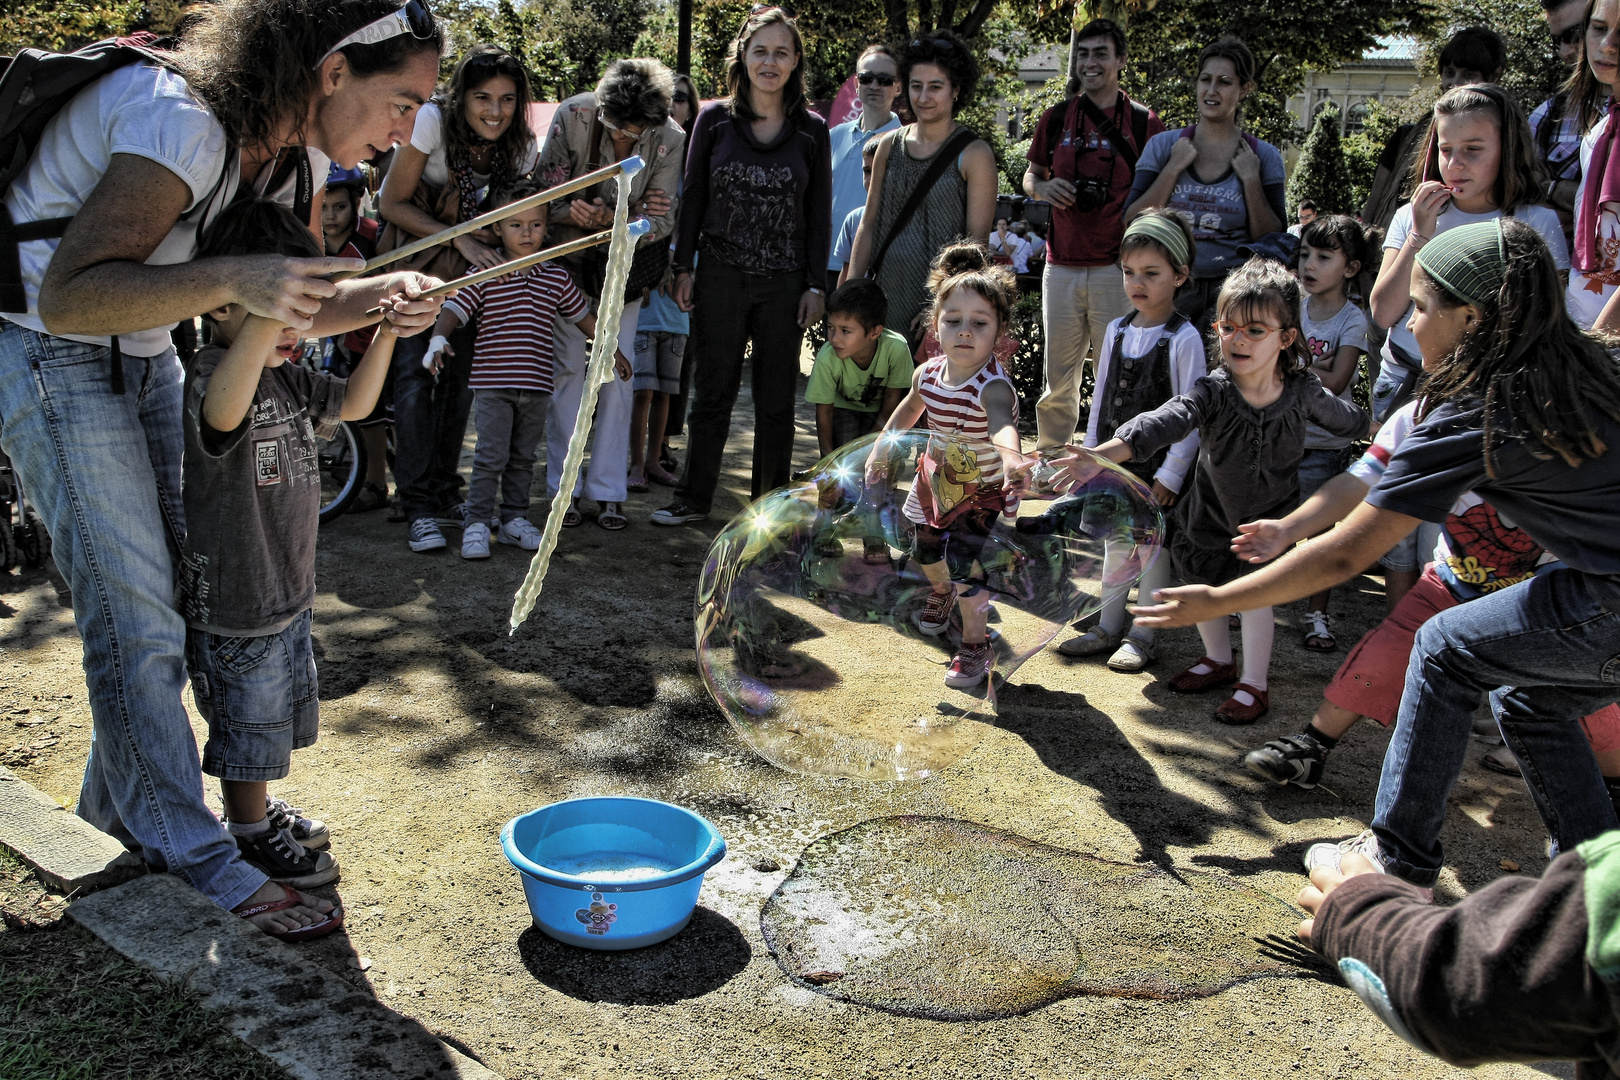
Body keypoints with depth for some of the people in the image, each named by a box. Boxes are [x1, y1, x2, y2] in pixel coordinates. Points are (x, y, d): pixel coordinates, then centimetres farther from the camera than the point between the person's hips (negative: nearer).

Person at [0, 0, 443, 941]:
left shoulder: (295, 149, -4)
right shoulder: (182, 123, -30)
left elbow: (295, 309, 1)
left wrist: (385, 295, -20)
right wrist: (231, 279, -49)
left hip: (143, 355, 8)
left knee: (191, 583, 8)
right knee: (135, 613, -8)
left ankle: (118, 794, 27)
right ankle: (191, 856, 2)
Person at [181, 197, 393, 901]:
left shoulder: (288, 376, 6)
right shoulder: (212, 374, -24)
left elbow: (352, 404, 17)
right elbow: (223, 409, -47)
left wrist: (385, 334, 1)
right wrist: (266, 310, -61)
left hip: (288, 592, 9)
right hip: (233, 604, -9)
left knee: (277, 718, 24)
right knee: (246, 725, 7)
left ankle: (260, 817, 42)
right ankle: (251, 841, 24)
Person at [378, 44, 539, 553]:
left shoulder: (521, 146, -13)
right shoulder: (432, 120, -24)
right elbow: (392, 204, -19)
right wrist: (461, 239, -26)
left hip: (468, 255, 4)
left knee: (459, 371, -1)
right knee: (414, 369, -14)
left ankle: (444, 491, 12)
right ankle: (418, 507, -13)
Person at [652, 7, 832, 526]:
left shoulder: (811, 130, 3)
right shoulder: (715, 119, 3)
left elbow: (819, 213, 4)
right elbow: (693, 197, 6)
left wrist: (816, 284, 0)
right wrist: (684, 268, 1)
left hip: (785, 283, 0)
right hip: (721, 276, 0)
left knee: (776, 398, 7)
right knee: (712, 391, 6)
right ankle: (693, 498, 18)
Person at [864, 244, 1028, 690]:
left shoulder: (993, 386, -35)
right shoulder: (928, 373, -15)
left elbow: (1003, 422, -59)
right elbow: (910, 407, 9)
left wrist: (1010, 455, -79)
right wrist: (881, 449, 9)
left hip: (983, 491, -6)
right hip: (938, 478, 6)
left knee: (964, 564, -14)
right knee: (926, 549, 23)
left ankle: (975, 645, 10)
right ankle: (941, 592, 58)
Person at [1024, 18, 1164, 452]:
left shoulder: (1144, 122, 1)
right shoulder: (1055, 119, 9)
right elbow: (1031, 176, 20)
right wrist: (1044, 187, -4)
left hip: (1117, 266, -3)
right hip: (1062, 265, 3)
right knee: (1058, 377, 10)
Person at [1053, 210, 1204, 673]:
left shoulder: (1183, 339, -13)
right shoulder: (1117, 331, 5)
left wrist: (1171, 474, -14)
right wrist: (1091, 454, 11)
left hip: (1156, 465, -6)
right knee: (1114, 544, 15)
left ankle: (1142, 637, 18)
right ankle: (1107, 628, 28)